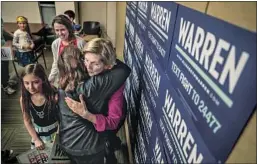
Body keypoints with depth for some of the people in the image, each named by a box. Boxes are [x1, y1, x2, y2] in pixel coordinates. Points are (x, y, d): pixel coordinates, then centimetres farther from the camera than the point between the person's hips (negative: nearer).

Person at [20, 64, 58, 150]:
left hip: (56, 132, -3)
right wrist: (36, 139, -5)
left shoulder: (53, 96, -29)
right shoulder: (24, 99, -17)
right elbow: (27, 121, -4)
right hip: (38, 134, 3)